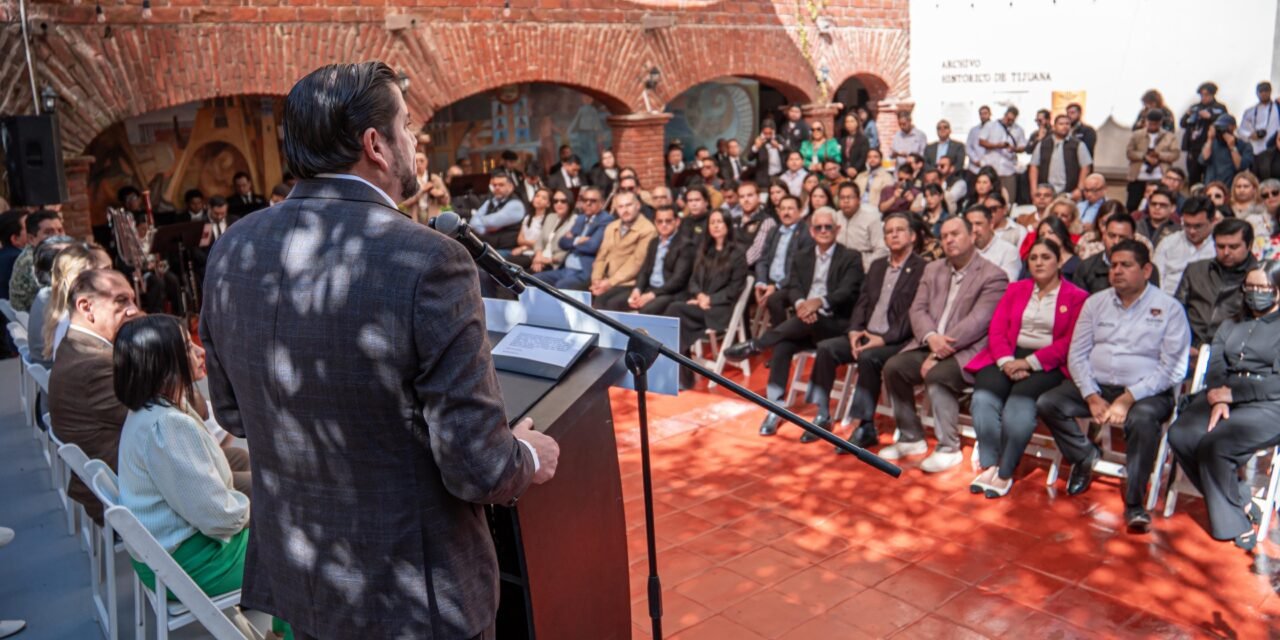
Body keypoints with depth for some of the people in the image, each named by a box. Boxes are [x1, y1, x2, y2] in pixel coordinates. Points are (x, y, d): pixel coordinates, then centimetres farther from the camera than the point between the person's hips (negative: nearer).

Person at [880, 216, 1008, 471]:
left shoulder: (993, 276, -5)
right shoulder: (933, 269, 16)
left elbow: (976, 322, -15)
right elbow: (918, 309, 7)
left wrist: (939, 353, -20)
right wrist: (931, 337, -16)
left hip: (967, 351, -6)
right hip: (929, 345, 6)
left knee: (936, 375, -32)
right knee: (893, 367, -16)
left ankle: (949, 448, -18)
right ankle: (911, 438, 0)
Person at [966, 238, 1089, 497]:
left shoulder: (1077, 297, 7)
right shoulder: (1015, 289, 20)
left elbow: (1069, 342, -5)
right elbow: (997, 330, 8)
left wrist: (1029, 362, -16)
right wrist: (1006, 361, -12)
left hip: (1048, 364, -3)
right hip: (1008, 358, 4)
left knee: (1021, 401, -32)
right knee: (984, 396, -27)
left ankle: (1005, 473, -22)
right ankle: (989, 466, -23)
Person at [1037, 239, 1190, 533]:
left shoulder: (1169, 309, -2)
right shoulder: (1095, 303, 9)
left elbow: (1171, 368, -9)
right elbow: (1077, 354, 5)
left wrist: (1127, 399, -19)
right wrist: (1092, 398, -9)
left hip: (1145, 391, -4)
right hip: (1095, 386, 4)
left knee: (1142, 419, -36)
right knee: (1047, 404, -17)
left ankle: (1134, 504, -23)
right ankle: (1085, 456, 9)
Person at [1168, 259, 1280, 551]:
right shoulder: (1230, 325, 22)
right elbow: (1215, 368, 10)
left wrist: (1232, 393, -14)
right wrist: (1219, 401, -9)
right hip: (1223, 398, 6)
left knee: (1214, 445, -31)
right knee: (1180, 435, -23)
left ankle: (1233, 520, -10)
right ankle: (1242, 507, -10)